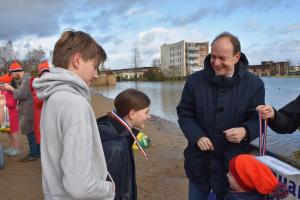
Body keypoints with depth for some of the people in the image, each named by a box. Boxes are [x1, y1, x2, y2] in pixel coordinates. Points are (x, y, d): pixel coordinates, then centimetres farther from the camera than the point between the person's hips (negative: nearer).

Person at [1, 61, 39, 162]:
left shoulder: (26, 79, -14)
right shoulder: (25, 79, 18)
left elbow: (21, 94, -20)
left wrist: (10, 88, -7)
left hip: (28, 111, -10)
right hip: (28, 111, 10)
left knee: (30, 132, -5)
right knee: (33, 132, 13)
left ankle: (34, 154, 2)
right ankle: (37, 152, 20)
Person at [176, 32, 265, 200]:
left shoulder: (254, 84, -7)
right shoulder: (195, 80, -6)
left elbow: (257, 119, -2)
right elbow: (184, 114, 0)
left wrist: (245, 131, -25)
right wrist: (197, 136, -16)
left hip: (233, 162, -1)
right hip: (199, 161, 1)